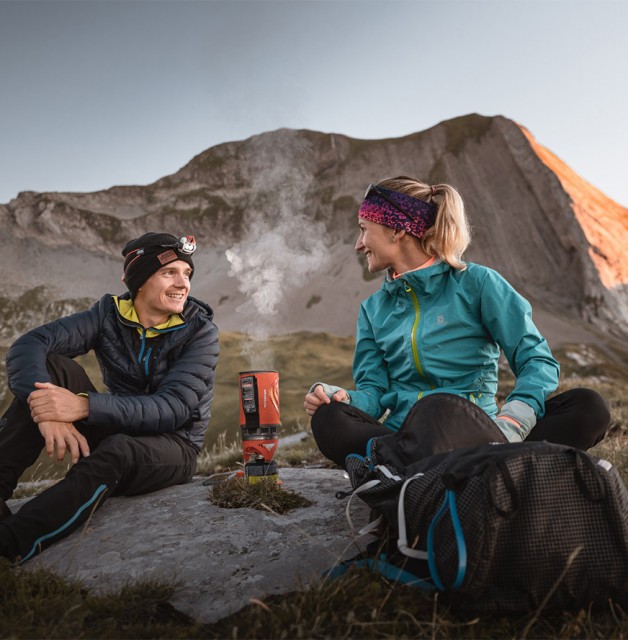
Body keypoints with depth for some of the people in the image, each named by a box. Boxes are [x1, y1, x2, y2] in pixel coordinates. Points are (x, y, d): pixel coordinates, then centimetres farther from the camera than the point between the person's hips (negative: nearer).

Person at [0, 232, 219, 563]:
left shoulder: (200, 331, -12)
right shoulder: (110, 314, -4)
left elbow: (173, 409, -25)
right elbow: (28, 345, -18)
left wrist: (86, 406, -39)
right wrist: (46, 411, -39)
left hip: (172, 446, -3)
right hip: (113, 431, 4)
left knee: (117, 451, -39)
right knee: (51, 365, -18)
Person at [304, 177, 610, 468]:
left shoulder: (476, 282, 3)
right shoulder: (373, 309, 16)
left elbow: (538, 360, -3)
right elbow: (373, 391, 9)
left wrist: (511, 421, -23)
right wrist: (342, 397, -16)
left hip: (474, 430, -1)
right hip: (404, 436, 2)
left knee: (589, 407, -27)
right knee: (329, 419, -31)